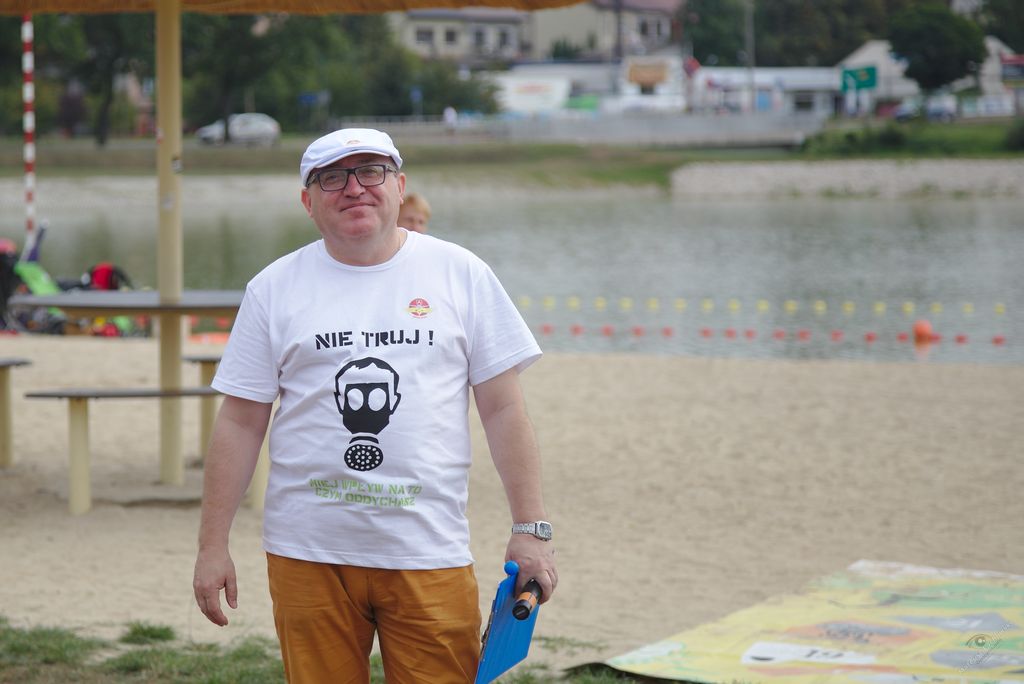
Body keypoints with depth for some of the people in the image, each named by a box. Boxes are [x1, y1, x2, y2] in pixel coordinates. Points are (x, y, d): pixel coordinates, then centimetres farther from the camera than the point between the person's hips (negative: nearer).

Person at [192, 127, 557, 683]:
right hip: (308, 553, 1)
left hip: (429, 555, -1)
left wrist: (531, 530, -1)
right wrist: (212, 547, 2)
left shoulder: (460, 273, 6)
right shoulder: (274, 288, 7)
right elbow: (239, 424, 6)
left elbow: (504, 412, 5)